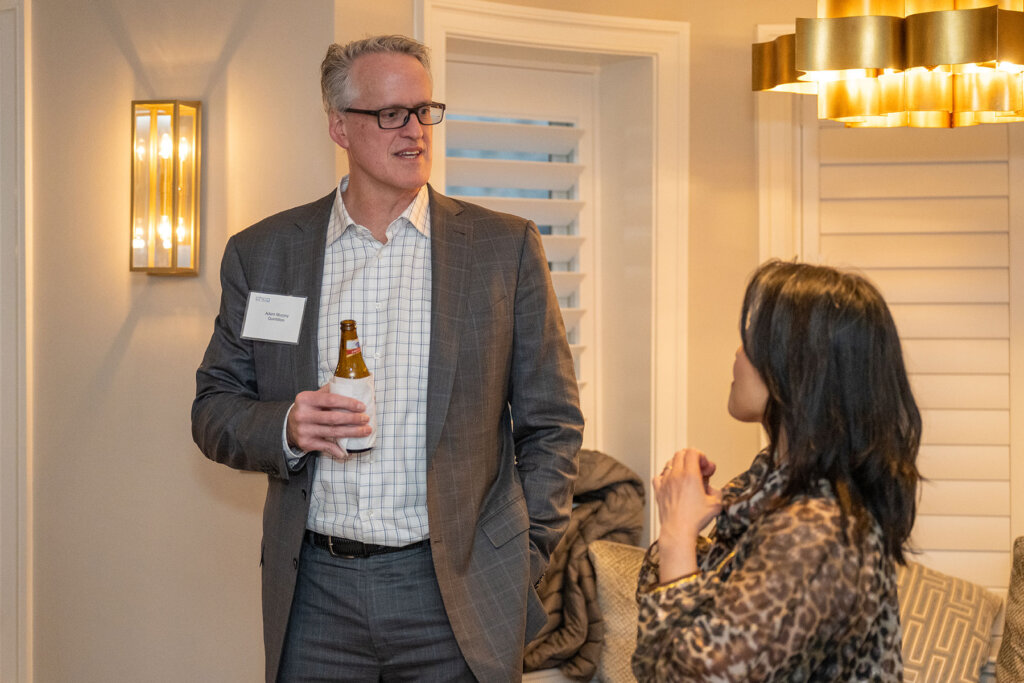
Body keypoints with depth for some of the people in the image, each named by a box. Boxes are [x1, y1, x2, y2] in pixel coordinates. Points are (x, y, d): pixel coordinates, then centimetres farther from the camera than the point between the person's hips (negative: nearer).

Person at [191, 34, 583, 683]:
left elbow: (550, 424, 4)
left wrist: (527, 566, -1)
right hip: (315, 593, 1)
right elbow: (214, 408, 9)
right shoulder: (262, 253, 5)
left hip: (457, 591, -1)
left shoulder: (506, 247, 1)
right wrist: (285, 428, -12)